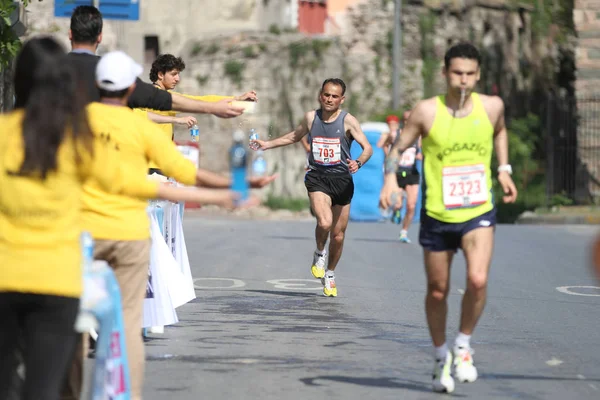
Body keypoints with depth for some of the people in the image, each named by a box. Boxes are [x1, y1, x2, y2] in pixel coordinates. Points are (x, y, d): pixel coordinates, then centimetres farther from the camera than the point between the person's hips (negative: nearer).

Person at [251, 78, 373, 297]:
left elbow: (367, 148, -11)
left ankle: (330, 274, 32)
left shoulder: (348, 121, -5)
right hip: (317, 178, 0)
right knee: (324, 223, -25)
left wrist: (358, 163, -31)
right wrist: (267, 144, 22)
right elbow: (294, 136, 25)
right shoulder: (311, 117, 4)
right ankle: (319, 254, 6)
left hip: (341, 180, 0)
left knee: (338, 235, 8)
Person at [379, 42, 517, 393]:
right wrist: (390, 177, -18)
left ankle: (464, 344, 3)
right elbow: (398, 148, -1)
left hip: (479, 213, 0)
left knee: (478, 280, -21)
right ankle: (442, 356, 32)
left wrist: (504, 170, 11)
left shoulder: (491, 106, -3)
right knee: (438, 291, 10)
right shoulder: (427, 111, -10)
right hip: (437, 216, 0)